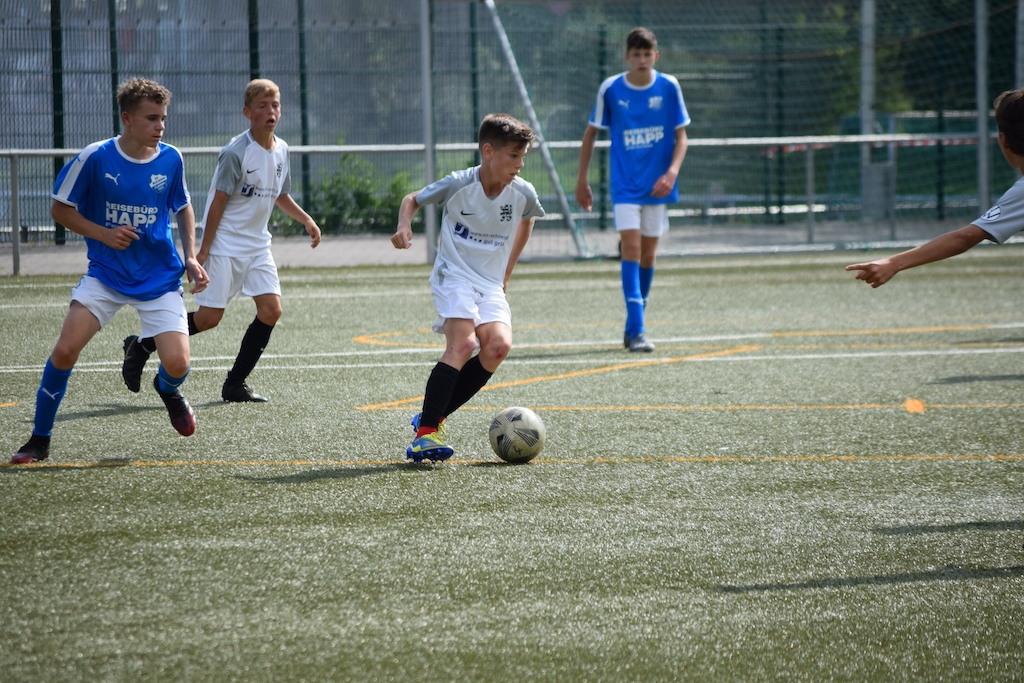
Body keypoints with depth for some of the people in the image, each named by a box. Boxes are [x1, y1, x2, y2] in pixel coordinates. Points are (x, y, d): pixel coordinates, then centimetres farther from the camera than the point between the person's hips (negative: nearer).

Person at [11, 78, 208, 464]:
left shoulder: (170, 160, -3)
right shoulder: (95, 158, -12)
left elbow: (183, 208, 15)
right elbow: (60, 209, -2)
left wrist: (190, 258, 4)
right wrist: (103, 234, -15)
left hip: (160, 278, 1)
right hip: (105, 274, -1)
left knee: (177, 364, -13)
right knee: (65, 349, -17)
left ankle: (168, 389, 28)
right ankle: (39, 440, 1)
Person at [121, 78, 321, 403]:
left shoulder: (281, 150, 7)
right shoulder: (235, 153, -16)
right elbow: (219, 201, -14)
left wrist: (306, 220, 12)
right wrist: (204, 249, -15)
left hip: (257, 245, 7)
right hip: (225, 245, -7)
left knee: (271, 309, -8)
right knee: (208, 318, -7)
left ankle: (235, 383, 3)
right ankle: (141, 346, 13)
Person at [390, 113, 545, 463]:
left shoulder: (522, 193, -3)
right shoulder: (459, 184, -13)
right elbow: (413, 200, 2)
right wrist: (404, 227, -19)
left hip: (491, 285, 4)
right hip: (454, 276, -4)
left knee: (499, 345, -20)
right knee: (463, 343, -26)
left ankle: (433, 417, -6)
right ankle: (425, 432, -25)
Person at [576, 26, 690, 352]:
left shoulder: (668, 87, -1)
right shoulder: (610, 89, -4)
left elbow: (681, 136, 3)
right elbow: (591, 134, 7)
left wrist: (672, 171, -14)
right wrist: (582, 180, 7)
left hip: (657, 186, 2)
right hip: (625, 184, -2)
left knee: (648, 252, 8)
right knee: (631, 246, -14)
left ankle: (634, 327, 23)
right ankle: (636, 330, -18)